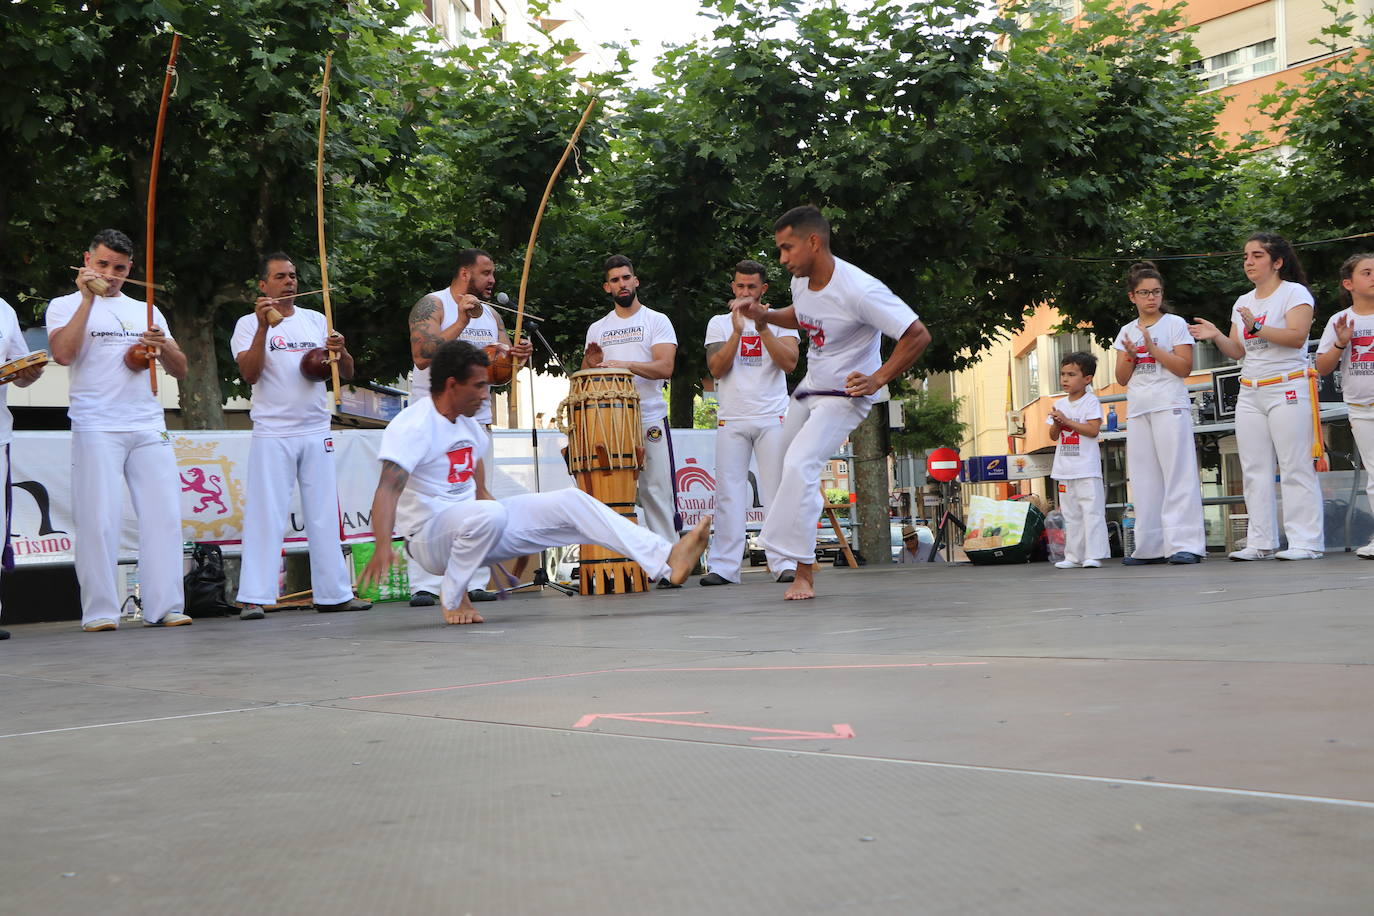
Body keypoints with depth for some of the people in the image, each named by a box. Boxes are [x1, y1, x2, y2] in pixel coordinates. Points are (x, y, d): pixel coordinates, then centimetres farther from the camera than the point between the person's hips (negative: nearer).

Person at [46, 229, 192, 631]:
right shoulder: (66, 306, 9)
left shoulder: (145, 311, 21)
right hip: (96, 428, -4)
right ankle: (99, 612, -2)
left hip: (149, 427, 4)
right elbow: (63, 353, -11)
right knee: (99, 520, -7)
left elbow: (180, 371, 18)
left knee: (163, 515, -2)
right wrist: (88, 298, -9)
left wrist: (162, 345, -4)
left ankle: (163, 607, 1)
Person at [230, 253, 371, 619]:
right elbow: (249, 374, -12)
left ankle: (334, 593, 12)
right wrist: (263, 327, -19)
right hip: (272, 434, -4)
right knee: (266, 515, -7)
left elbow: (347, 374, 11)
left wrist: (341, 351, -10)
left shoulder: (316, 320, 14)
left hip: (317, 432, 4)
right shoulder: (249, 324, 3)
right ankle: (254, 598, -5)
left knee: (325, 514, 7)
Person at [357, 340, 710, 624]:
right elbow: (388, 489, -29)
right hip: (430, 535, -8)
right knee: (488, 513, -40)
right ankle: (452, 597, -13)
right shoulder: (412, 427, -16)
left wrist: (516, 537, 22)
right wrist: (382, 548, -45)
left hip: (476, 528, 8)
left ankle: (667, 559, -11)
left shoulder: (469, 425, 12)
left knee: (571, 502, -4)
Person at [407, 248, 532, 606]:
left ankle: (474, 583, 8)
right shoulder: (432, 305, -6)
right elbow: (422, 356, -20)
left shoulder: (490, 315, 15)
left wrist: (518, 356, -11)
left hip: (477, 418, 7)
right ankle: (424, 586, -9)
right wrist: (462, 321, -23)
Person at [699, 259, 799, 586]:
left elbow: (789, 363, -6)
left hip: (773, 417, -1)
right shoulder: (719, 323, 11)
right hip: (731, 419, 1)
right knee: (728, 492, -3)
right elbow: (717, 369, -2)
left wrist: (762, 327, -13)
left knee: (778, 491, -4)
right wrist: (738, 331, -12)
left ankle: (785, 563, -2)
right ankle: (724, 567, -2)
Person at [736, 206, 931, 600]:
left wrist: (878, 379, -25)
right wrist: (765, 314, 2)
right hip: (809, 388, 9)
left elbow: (918, 335, -26)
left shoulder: (858, 290, -29)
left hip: (844, 397, -9)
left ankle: (803, 572, -18)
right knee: (786, 463, 16)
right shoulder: (802, 280, -5)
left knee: (799, 466, -23)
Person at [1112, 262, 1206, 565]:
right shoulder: (1126, 332, 15)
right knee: (1144, 479, 4)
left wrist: (1153, 347, -13)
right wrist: (1130, 356, -5)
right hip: (1137, 410, 5)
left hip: (1170, 406, -5)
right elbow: (1122, 379, 13)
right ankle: (1150, 548, 7)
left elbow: (1184, 368, -6)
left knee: (1178, 474, -10)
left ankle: (1185, 544, -12)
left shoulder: (1175, 324, 3)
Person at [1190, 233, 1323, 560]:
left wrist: (1256, 327, -24)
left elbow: (1296, 337, -16)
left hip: (1287, 390, -7)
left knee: (1296, 468, -8)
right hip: (1250, 394, 7)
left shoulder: (1294, 293, -2)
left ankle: (1306, 542, -7)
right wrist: (1216, 336, -2)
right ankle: (1261, 543, 6)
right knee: (1255, 471, 4)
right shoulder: (1243, 302, 18)